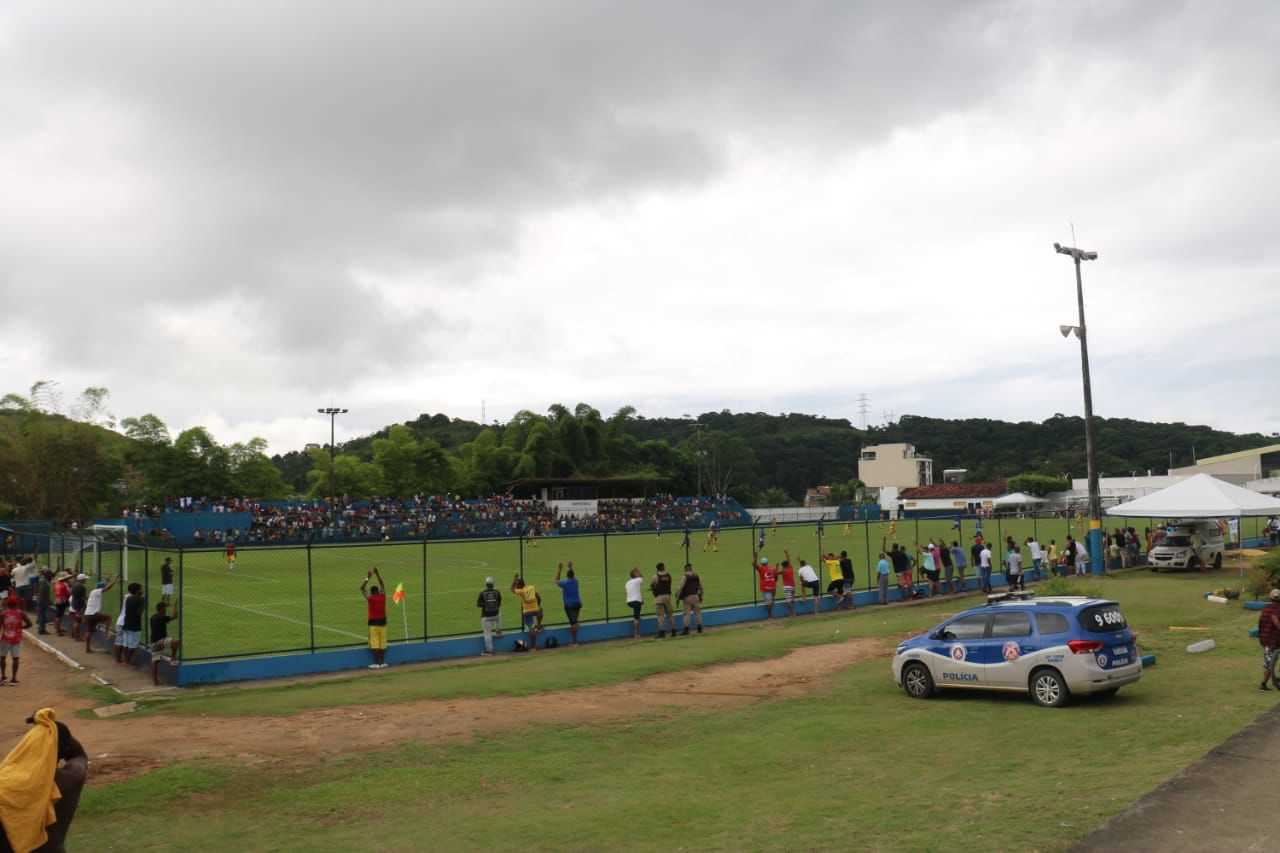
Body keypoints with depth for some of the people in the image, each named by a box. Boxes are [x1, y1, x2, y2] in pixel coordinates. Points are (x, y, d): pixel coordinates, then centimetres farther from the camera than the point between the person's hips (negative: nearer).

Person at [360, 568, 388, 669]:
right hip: (382, 621, 4)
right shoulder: (383, 597, -1)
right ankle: (382, 662, 11)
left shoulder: (370, 599, -9)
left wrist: (368, 577, -2)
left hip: (373, 622, -3)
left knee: (374, 643, -1)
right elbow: (383, 585, 11)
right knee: (382, 642, 7)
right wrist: (377, 574, 10)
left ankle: (376, 663, -3)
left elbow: (362, 588, -1)